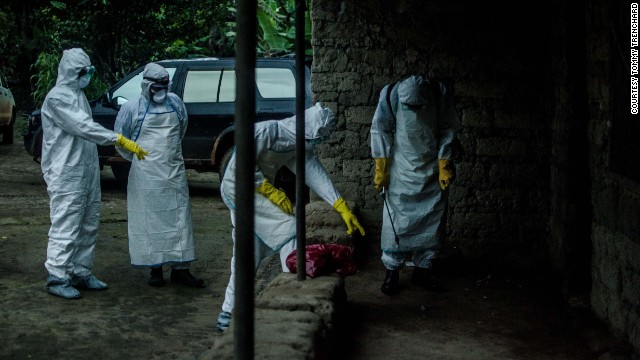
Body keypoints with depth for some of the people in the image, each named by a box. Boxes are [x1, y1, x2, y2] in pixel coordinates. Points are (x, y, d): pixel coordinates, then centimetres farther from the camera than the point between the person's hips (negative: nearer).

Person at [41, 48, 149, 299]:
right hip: (66, 175, -10)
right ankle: (57, 277, -1)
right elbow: (84, 127, -24)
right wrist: (120, 140, -29)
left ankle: (81, 273, 22)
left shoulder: (78, 95, 18)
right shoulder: (57, 98, -14)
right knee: (65, 227, -7)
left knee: (88, 226, 13)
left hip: (87, 173, 10)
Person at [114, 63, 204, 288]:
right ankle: (155, 268, 11)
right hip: (146, 176, -3)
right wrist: (139, 159, 11)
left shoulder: (175, 103, 7)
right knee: (150, 221, 1)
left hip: (174, 172, 3)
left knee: (179, 218, 2)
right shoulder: (133, 108, -3)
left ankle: (180, 268, 8)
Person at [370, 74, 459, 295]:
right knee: (397, 222, -3)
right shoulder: (392, 95, -19)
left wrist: (444, 165, -5)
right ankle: (392, 273, 8)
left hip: (432, 170, 2)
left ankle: (422, 271, 18)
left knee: (432, 222, 5)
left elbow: (448, 131, -3)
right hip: (402, 171, -2)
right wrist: (380, 168, -8)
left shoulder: (441, 95, -16)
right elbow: (380, 130, -8)